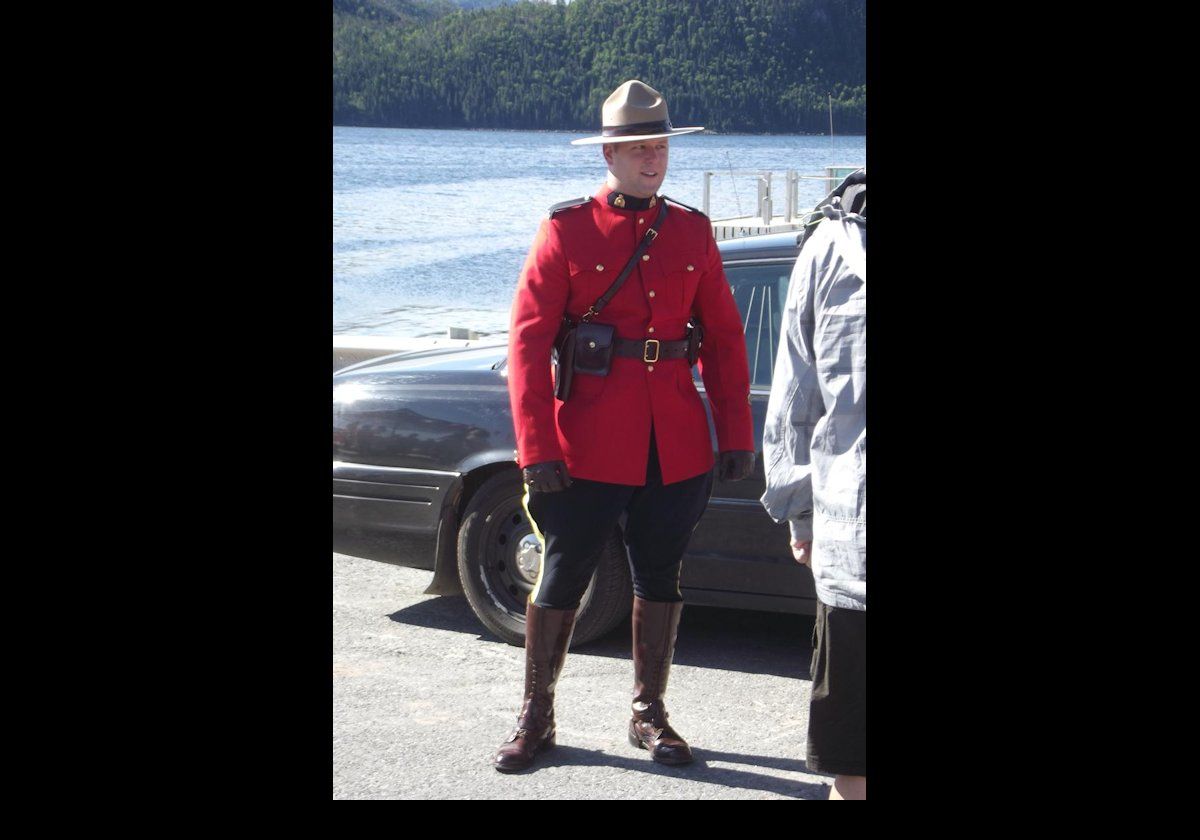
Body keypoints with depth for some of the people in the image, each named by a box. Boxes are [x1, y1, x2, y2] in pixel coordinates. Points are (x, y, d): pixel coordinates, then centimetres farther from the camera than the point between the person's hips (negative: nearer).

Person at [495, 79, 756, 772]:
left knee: (662, 577, 11)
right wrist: (537, 449, -13)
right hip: (589, 447, -3)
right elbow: (529, 340, -7)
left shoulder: (692, 232, 7)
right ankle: (536, 718, 18)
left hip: (678, 447, 3)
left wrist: (736, 436, 3)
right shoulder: (567, 229, -4)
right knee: (563, 578, 4)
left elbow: (724, 339, 9)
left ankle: (651, 716, 24)